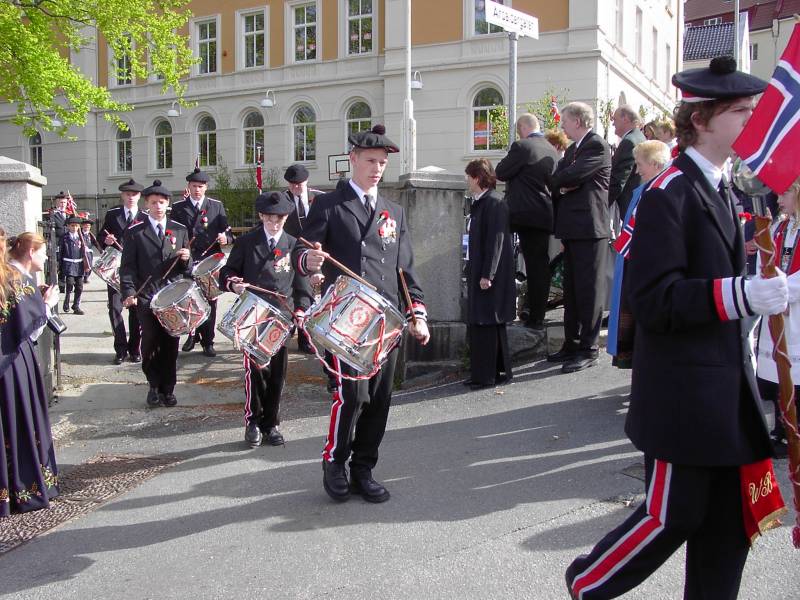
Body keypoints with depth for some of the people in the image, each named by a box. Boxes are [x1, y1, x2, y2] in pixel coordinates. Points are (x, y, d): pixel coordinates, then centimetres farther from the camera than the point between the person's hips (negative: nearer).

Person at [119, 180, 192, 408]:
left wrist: (186, 259, -8)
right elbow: (128, 266, 1)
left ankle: (168, 389, 15)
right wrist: (129, 292, -12)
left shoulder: (180, 231, 12)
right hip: (147, 297, -2)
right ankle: (154, 386, 19)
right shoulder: (134, 232, 4)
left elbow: (187, 267, 15)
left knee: (171, 344, 3)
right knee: (150, 343, -1)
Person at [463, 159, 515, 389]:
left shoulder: (494, 203, -14)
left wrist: (488, 275, -20)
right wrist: (474, 272, 16)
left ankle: (487, 375, 5)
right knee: (477, 324, 13)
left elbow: (496, 241, -19)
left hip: (490, 276, -9)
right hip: (478, 273, 9)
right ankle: (481, 374, 22)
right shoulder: (478, 203, 13)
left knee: (486, 324, -3)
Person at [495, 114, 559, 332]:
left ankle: (535, 318, 3)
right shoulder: (551, 150, 13)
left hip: (525, 215, -6)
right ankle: (537, 317, 13)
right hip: (545, 215, 7)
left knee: (533, 266, -1)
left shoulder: (521, 147, -9)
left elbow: (501, 173, -5)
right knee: (540, 265, 9)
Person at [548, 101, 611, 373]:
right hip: (572, 228, 9)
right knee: (571, 288, 13)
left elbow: (571, 176, -19)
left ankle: (589, 349, 0)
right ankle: (572, 344, 22)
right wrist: (563, 185, -9)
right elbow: (559, 178, 12)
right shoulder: (573, 149, 20)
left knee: (589, 289, -5)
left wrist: (559, 182, 0)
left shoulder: (597, 146, -9)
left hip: (589, 227, -9)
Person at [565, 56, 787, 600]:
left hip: (728, 387, 8)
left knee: (728, 520, 13)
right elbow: (655, 300, -22)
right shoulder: (669, 196, -15)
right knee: (673, 515, 3)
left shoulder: (723, 189, 13)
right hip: (683, 394, -8)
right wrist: (741, 295, -30)